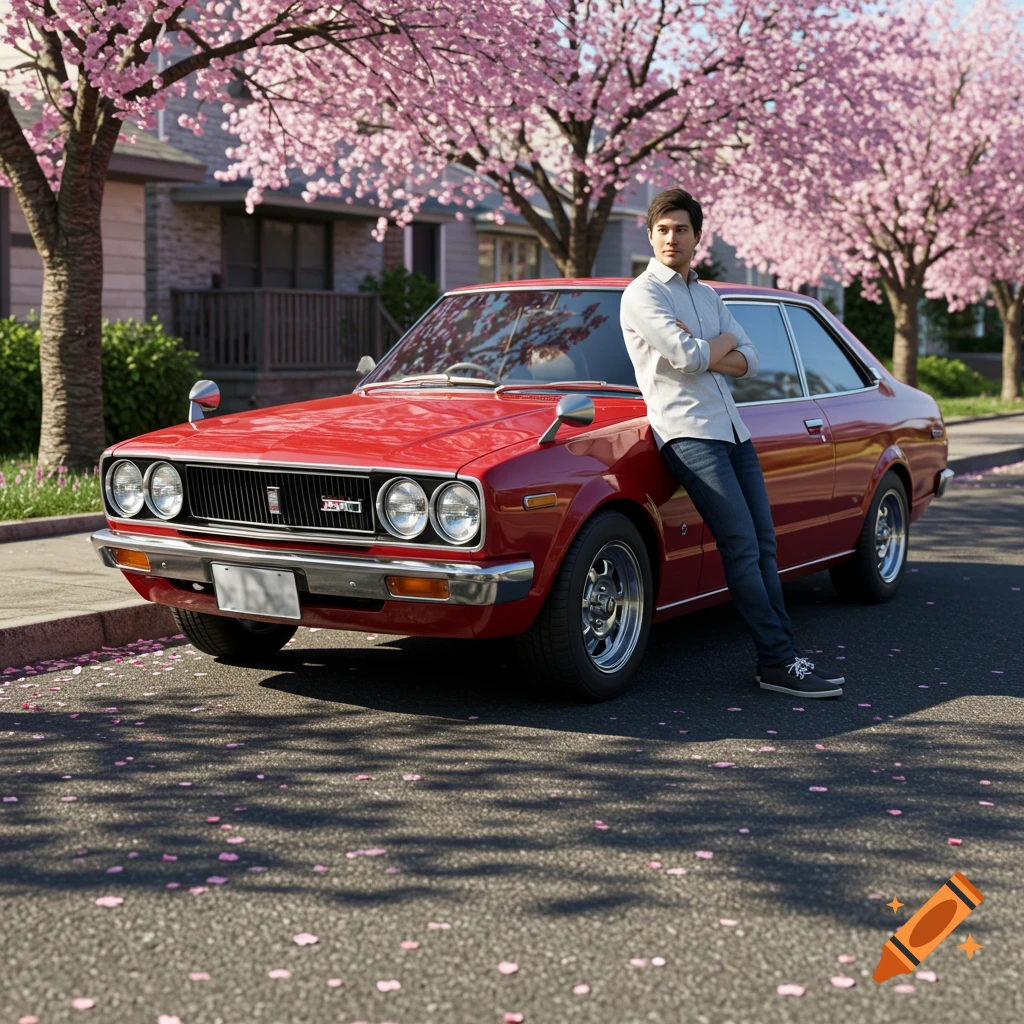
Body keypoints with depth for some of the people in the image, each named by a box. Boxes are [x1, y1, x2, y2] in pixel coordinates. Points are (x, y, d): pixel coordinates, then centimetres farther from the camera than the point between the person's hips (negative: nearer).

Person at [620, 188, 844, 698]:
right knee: (742, 547, -12)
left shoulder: (709, 296, 20)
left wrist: (701, 351, -8)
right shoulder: (642, 294, -3)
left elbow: (748, 361, 10)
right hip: (687, 431, -7)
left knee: (763, 545, 4)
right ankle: (778, 661, -9)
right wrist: (725, 341, 4)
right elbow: (688, 359, -16)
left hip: (732, 429, 8)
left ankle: (780, 656, 6)